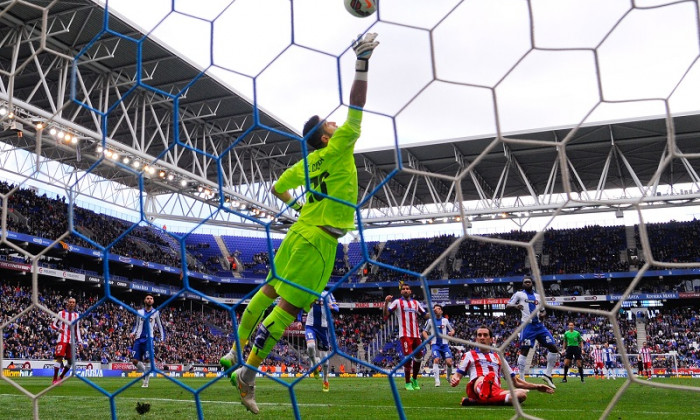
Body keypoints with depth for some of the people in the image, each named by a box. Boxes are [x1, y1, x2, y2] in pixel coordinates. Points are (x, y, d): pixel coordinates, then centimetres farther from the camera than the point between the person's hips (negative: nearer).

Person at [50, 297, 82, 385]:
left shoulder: (76, 315, 15)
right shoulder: (61, 313, 4)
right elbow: (53, 325, 6)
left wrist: (79, 341, 13)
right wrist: (58, 329, -16)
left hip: (71, 341, 4)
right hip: (62, 339, -4)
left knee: (70, 360, 3)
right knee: (59, 358, -12)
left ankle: (61, 376, 21)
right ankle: (55, 379, -7)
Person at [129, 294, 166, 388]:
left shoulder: (156, 312, 6)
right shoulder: (139, 312, 14)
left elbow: (160, 326, 10)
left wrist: (162, 339, 0)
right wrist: (133, 333, 4)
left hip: (149, 338, -4)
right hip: (139, 338, 4)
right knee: (135, 360, -3)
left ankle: (146, 382, -1)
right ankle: (146, 373, 22)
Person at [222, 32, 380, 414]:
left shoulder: (307, 162, 13)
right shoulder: (337, 150, -7)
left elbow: (278, 187, 24)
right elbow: (356, 108, -13)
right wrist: (362, 63, -11)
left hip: (301, 232, 9)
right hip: (318, 241, -9)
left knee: (269, 291, 14)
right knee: (288, 306, -7)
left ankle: (235, 354, 24)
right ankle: (247, 374, -5)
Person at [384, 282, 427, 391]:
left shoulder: (416, 303, 17)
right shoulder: (397, 302, 3)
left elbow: (425, 315, 20)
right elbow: (386, 315, -5)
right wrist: (386, 303, -21)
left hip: (416, 334, 5)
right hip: (405, 335, -5)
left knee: (418, 356, 7)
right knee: (408, 357, -8)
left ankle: (414, 379, 28)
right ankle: (408, 383, 3)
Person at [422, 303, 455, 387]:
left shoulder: (445, 320, 9)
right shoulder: (430, 321, 7)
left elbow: (452, 330, 16)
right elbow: (424, 332, 12)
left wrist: (451, 333, -8)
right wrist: (428, 339, -6)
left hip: (444, 344, 1)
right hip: (435, 344, -1)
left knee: (449, 362, -9)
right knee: (436, 360, -21)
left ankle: (449, 377, 19)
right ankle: (437, 380, -17)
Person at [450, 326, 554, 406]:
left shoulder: (498, 357, 32)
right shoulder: (469, 355, 22)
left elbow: (515, 381, 34)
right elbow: (457, 375, 13)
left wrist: (536, 386, 23)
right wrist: (454, 381, -12)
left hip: (496, 391, 4)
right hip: (477, 386, -4)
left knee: (522, 394, -26)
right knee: (490, 375, -36)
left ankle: (476, 401, -40)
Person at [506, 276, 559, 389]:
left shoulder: (538, 296, 21)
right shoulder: (519, 294, 7)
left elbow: (544, 311, 27)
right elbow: (507, 305, -2)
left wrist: (542, 314, 2)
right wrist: (515, 306, -24)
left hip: (539, 325, 5)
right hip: (528, 326, -5)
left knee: (554, 349, 0)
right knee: (524, 350, -10)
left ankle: (548, 375, 11)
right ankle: (521, 379, -5)